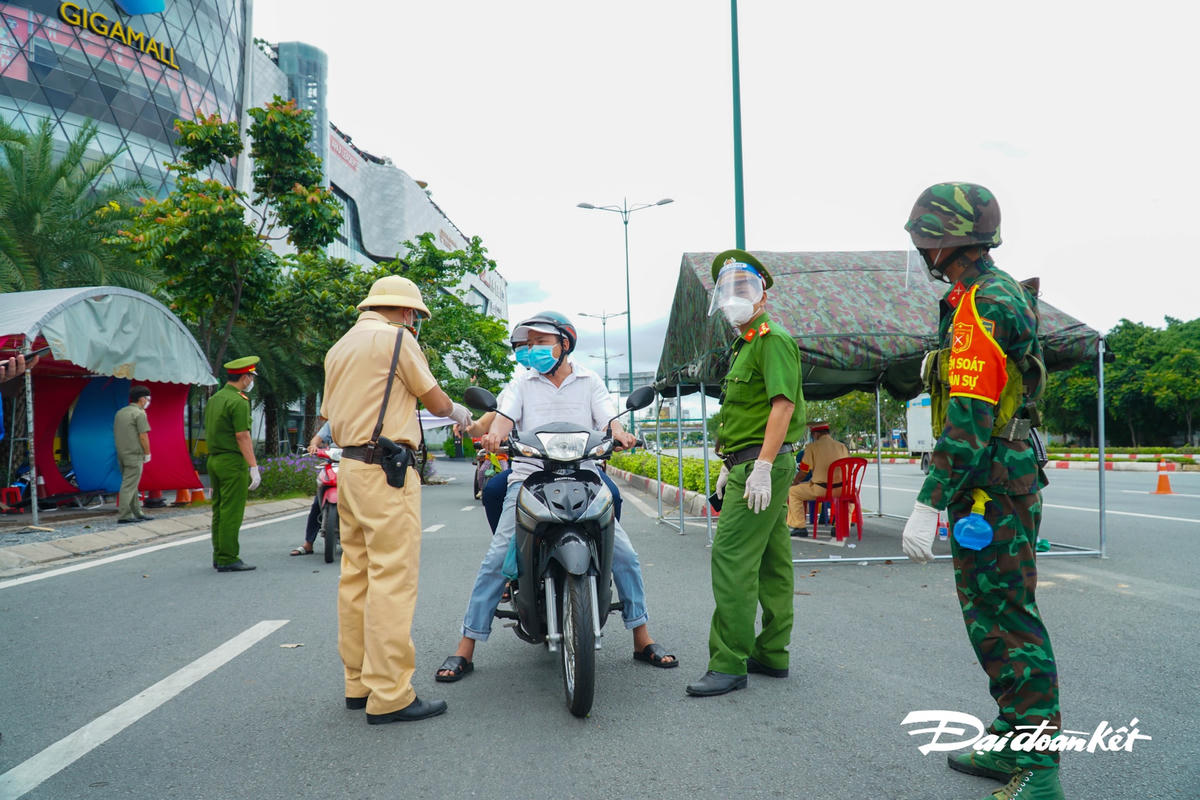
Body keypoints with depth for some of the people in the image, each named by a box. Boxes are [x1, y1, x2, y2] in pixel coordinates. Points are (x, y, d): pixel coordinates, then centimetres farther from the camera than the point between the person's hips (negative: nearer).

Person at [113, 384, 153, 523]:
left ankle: (137, 513, 21)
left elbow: (115, 434, 19)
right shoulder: (139, 413, -10)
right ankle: (123, 515, -6)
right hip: (134, 455, -8)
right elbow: (143, 436, -14)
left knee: (132, 485, 15)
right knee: (129, 486, -6)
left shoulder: (120, 413, 15)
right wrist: (147, 454, -5)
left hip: (121, 454, 8)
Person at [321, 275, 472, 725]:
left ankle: (358, 683, 19)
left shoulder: (339, 349, 21)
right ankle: (389, 695, -6)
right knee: (393, 580, -8)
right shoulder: (395, 338, -5)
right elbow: (435, 401, 0)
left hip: (349, 467, 9)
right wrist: (457, 412, 21)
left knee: (357, 577, 11)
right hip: (386, 472, -9)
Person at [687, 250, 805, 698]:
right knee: (771, 561, 13)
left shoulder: (772, 338, -10)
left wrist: (761, 467, -26)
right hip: (753, 467, 11)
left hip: (762, 466, -10)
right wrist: (732, 465, 23)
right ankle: (771, 655, 21)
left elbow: (783, 404, -20)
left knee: (731, 557, -12)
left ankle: (729, 664, -8)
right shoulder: (746, 344, 22)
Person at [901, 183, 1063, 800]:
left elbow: (969, 419, -23)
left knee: (1006, 620, -5)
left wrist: (928, 504, -22)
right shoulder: (1000, 293, 18)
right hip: (999, 480, 11)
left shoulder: (980, 304, -17)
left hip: (991, 487, -11)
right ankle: (1012, 744, 28)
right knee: (991, 614, 16)